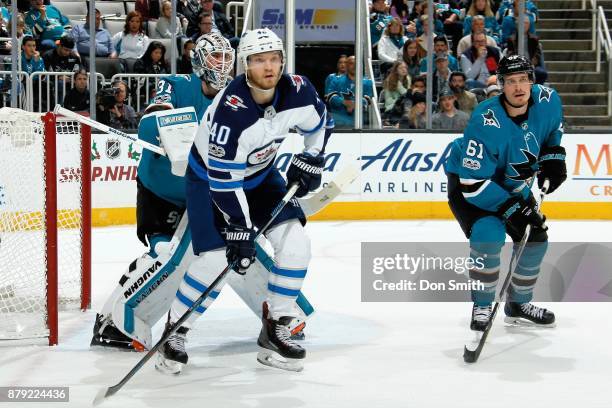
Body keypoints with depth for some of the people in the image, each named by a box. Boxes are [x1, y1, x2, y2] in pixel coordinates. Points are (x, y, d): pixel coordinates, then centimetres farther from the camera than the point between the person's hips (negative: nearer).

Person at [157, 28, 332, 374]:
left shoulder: (297, 90, -19)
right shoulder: (230, 109, -35)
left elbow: (319, 123, 6)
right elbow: (223, 177, -31)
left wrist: (309, 162, 0)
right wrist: (239, 228, -29)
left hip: (260, 176, 6)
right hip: (209, 178, -6)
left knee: (295, 242, -10)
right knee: (216, 258, -18)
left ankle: (276, 331, 2)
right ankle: (176, 330, 5)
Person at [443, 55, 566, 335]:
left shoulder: (547, 101, -18)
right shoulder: (486, 123, -36)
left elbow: (553, 128, 11)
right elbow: (473, 182, -34)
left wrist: (553, 156, -2)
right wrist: (511, 208, -35)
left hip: (512, 185, 7)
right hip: (468, 182, -7)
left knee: (535, 239, 8)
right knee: (489, 234, -29)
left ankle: (518, 304, 29)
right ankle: (482, 308, -11)